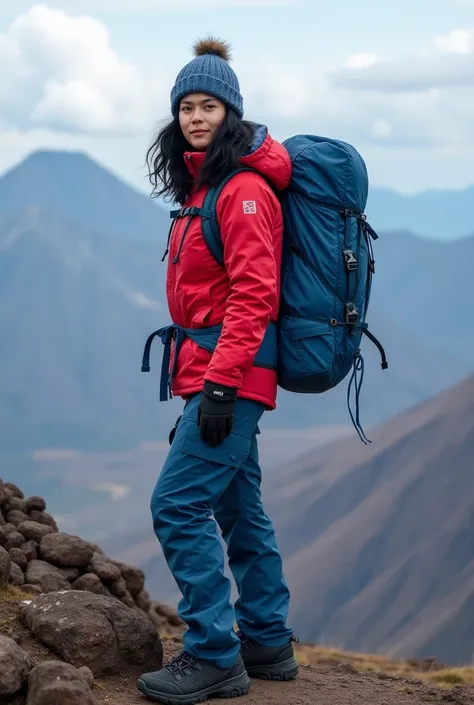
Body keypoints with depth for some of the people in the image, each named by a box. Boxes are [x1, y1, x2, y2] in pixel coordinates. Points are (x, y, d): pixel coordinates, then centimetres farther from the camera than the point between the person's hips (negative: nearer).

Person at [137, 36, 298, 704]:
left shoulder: (244, 188, -13)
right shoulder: (203, 187, 17)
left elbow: (253, 294, -20)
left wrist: (221, 381, -24)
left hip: (231, 370, -10)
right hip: (214, 372, 10)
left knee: (179, 504, -12)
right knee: (240, 509, 14)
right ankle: (268, 645, 23)